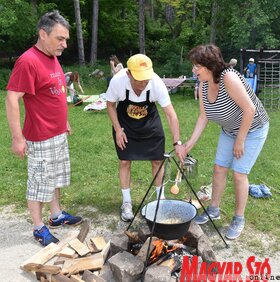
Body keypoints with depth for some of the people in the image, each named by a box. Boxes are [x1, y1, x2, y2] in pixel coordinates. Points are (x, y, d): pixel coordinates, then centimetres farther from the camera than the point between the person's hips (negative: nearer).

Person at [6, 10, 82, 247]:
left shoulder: (53, 58, 8)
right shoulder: (28, 61, -19)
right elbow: (12, 99, -21)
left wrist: (64, 121, 19)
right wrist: (17, 138, -21)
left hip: (59, 135, 9)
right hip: (41, 139, -8)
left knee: (55, 178, 19)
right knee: (39, 184, 5)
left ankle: (57, 215, 36)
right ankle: (39, 229, 20)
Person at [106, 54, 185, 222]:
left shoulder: (157, 83, -31)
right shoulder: (117, 81, -31)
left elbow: (171, 115, -28)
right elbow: (110, 105, -10)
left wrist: (177, 143, -35)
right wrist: (118, 130, -16)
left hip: (150, 124, 1)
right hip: (125, 124, 0)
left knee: (157, 160, 4)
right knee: (125, 162, -1)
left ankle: (161, 198, 25)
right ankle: (127, 203, 17)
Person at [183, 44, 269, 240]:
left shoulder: (229, 78, -32)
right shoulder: (203, 86, -9)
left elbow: (250, 109, -30)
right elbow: (204, 117, -3)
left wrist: (240, 140, -22)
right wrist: (191, 143, -9)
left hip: (252, 129, -7)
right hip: (230, 129, 7)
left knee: (239, 173, -6)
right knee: (219, 168, 8)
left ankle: (239, 220, 13)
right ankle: (214, 210, 26)